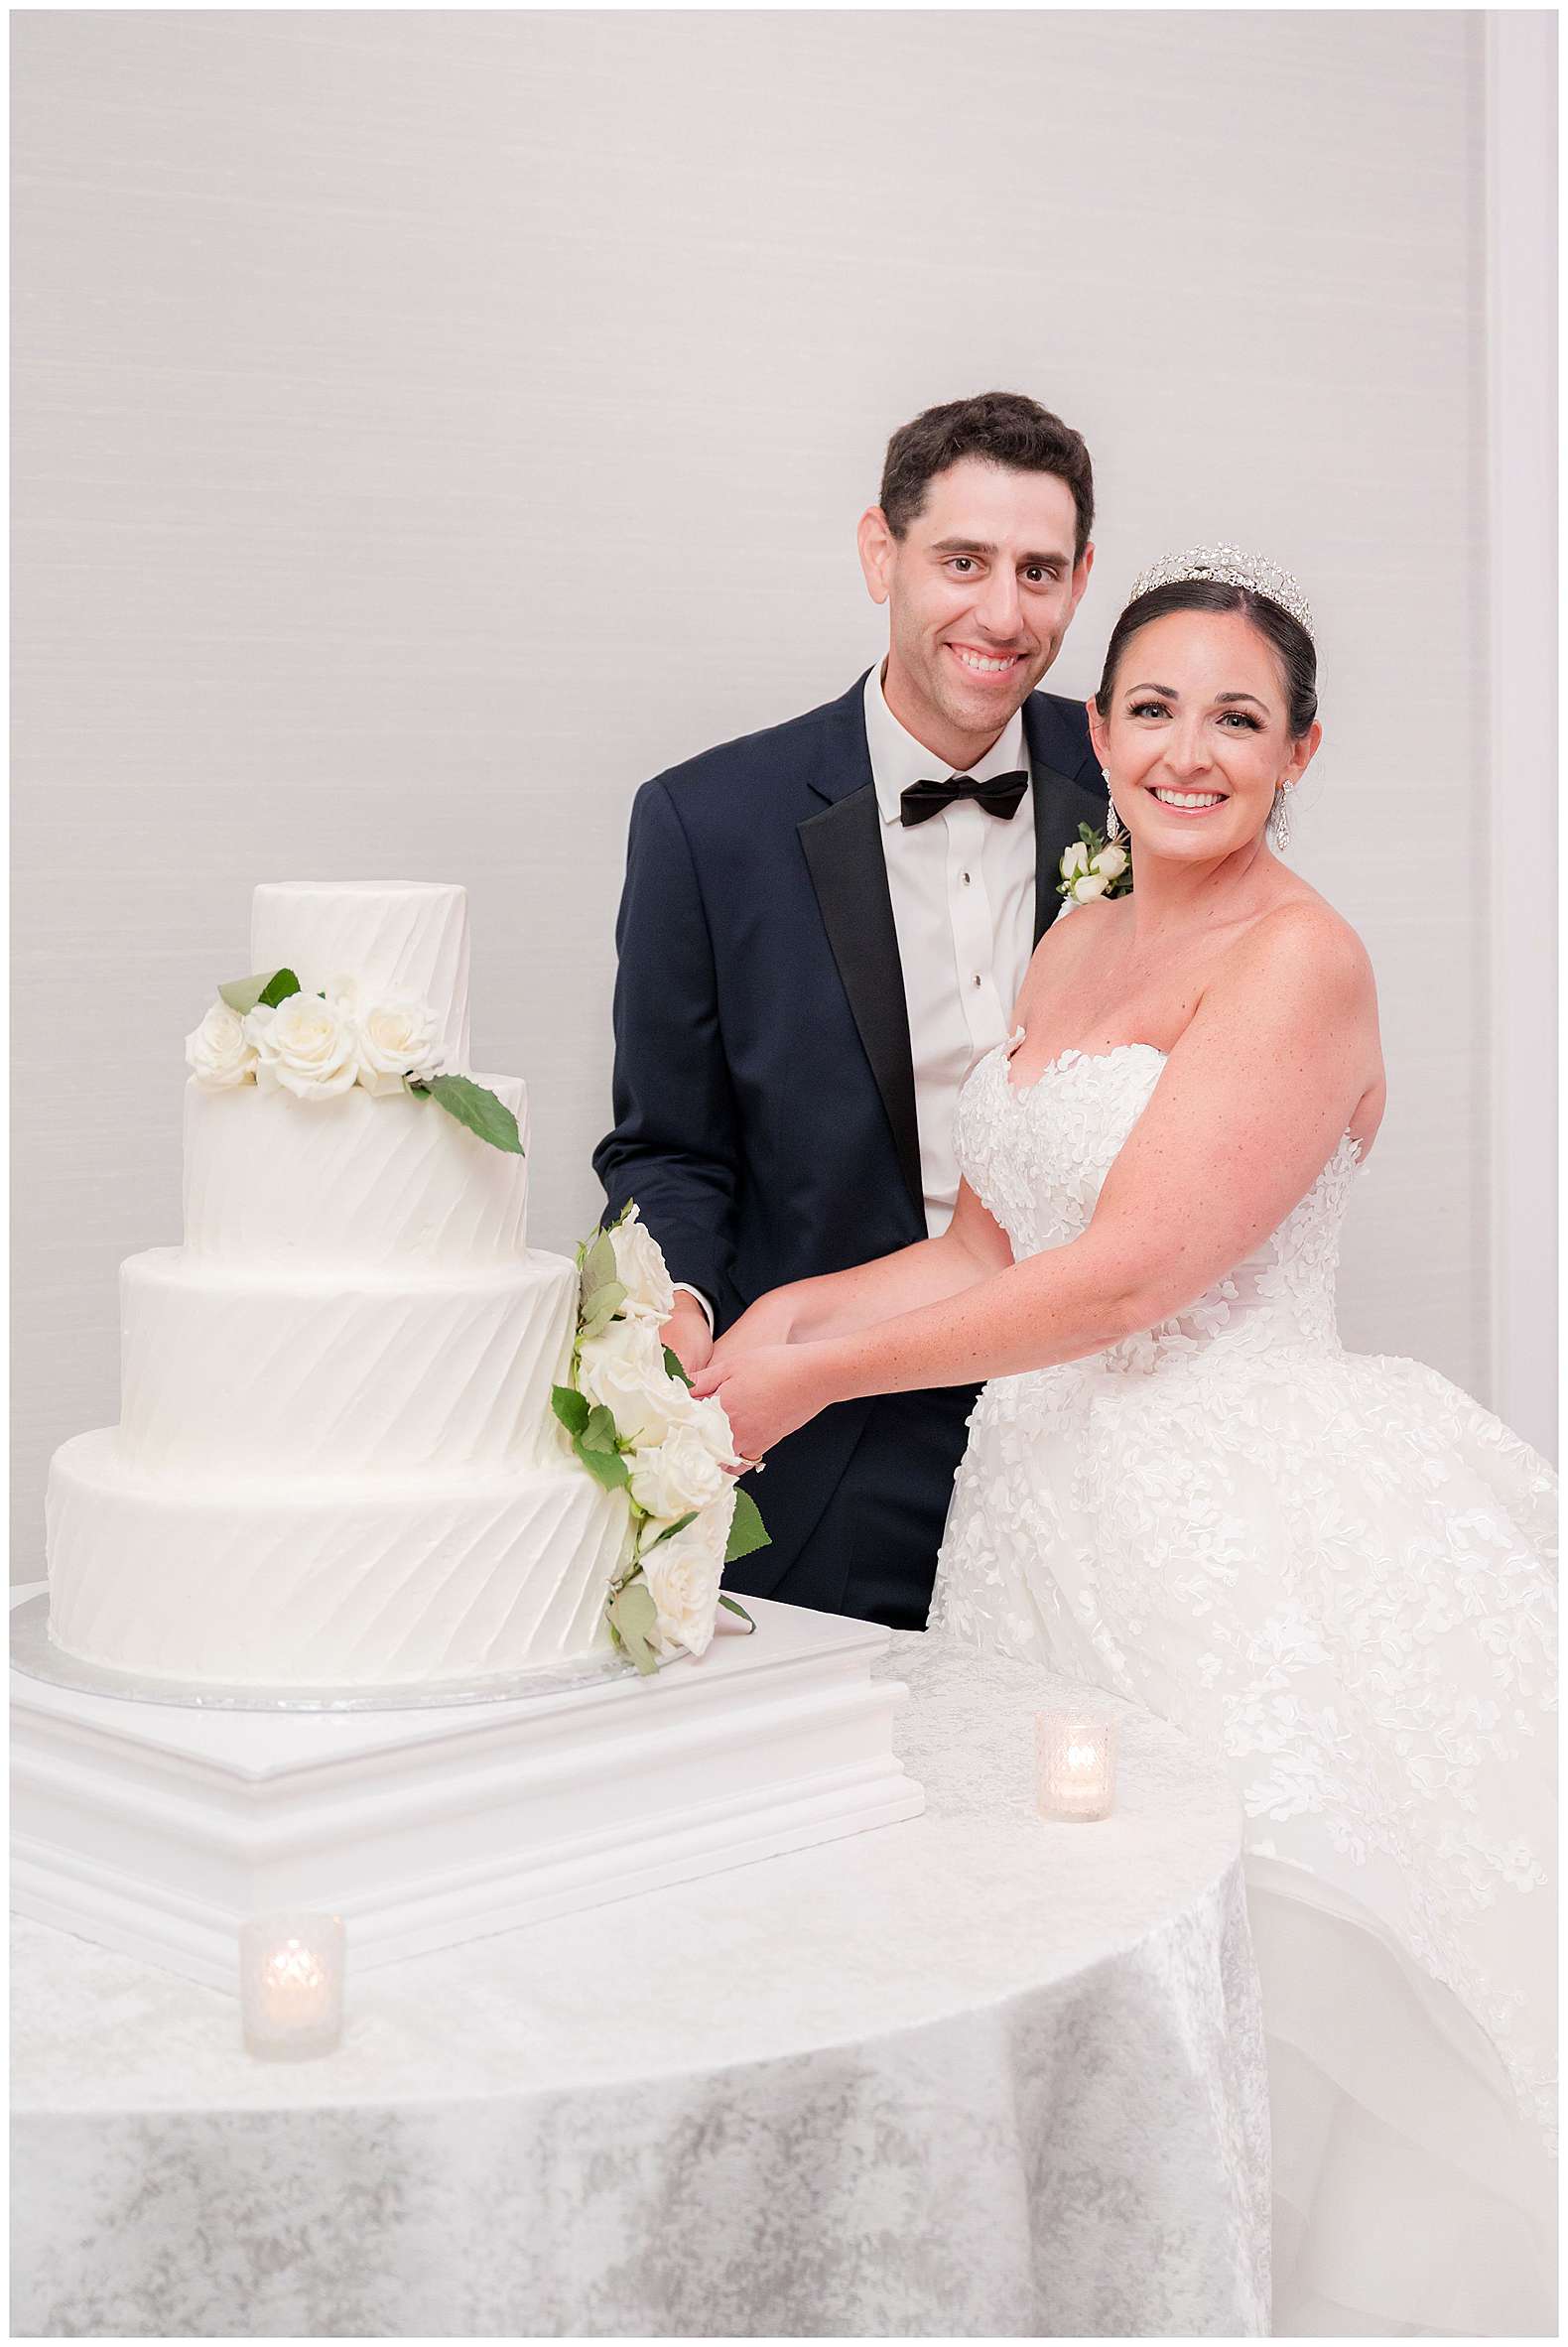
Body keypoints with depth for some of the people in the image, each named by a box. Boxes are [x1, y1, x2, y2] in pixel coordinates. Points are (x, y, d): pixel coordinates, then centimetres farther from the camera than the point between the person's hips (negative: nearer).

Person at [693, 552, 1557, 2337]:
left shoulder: (1299, 957, -11)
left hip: (1246, 1521, -7)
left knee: (1251, 1972, -4)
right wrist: (796, 1308, -5)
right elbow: (991, 1245, 13)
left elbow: (1128, 1275, -18)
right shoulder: (1073, 948, 14)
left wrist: (813, 1373, -14)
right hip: (1051, 1502, 7)